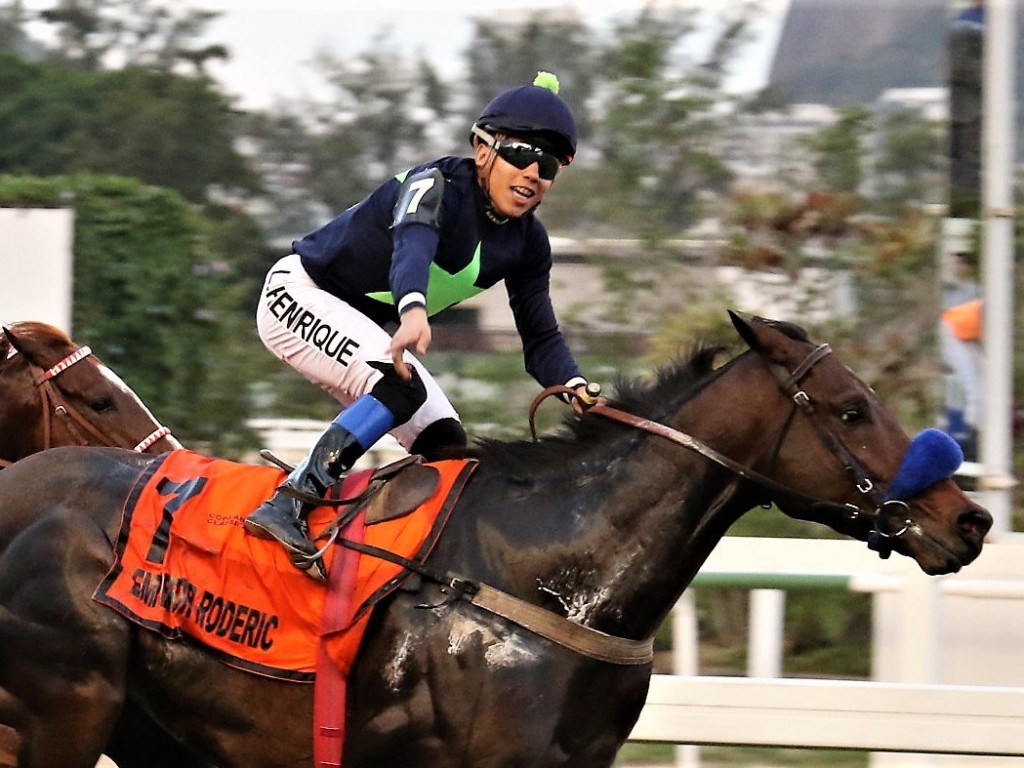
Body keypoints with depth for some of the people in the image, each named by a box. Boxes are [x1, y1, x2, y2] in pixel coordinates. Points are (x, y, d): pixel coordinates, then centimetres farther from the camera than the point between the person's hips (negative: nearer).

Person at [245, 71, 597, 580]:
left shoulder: (527, 244, -5)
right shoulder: (437, 185, -26)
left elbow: (540, 338, -6)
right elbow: (412, 243, -47)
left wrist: (577, 388, -28)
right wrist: (413, 311, -68)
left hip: (367, 329, 9)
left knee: (446, 447, -1)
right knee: (400, 386, -32)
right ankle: (286, 506, -35)